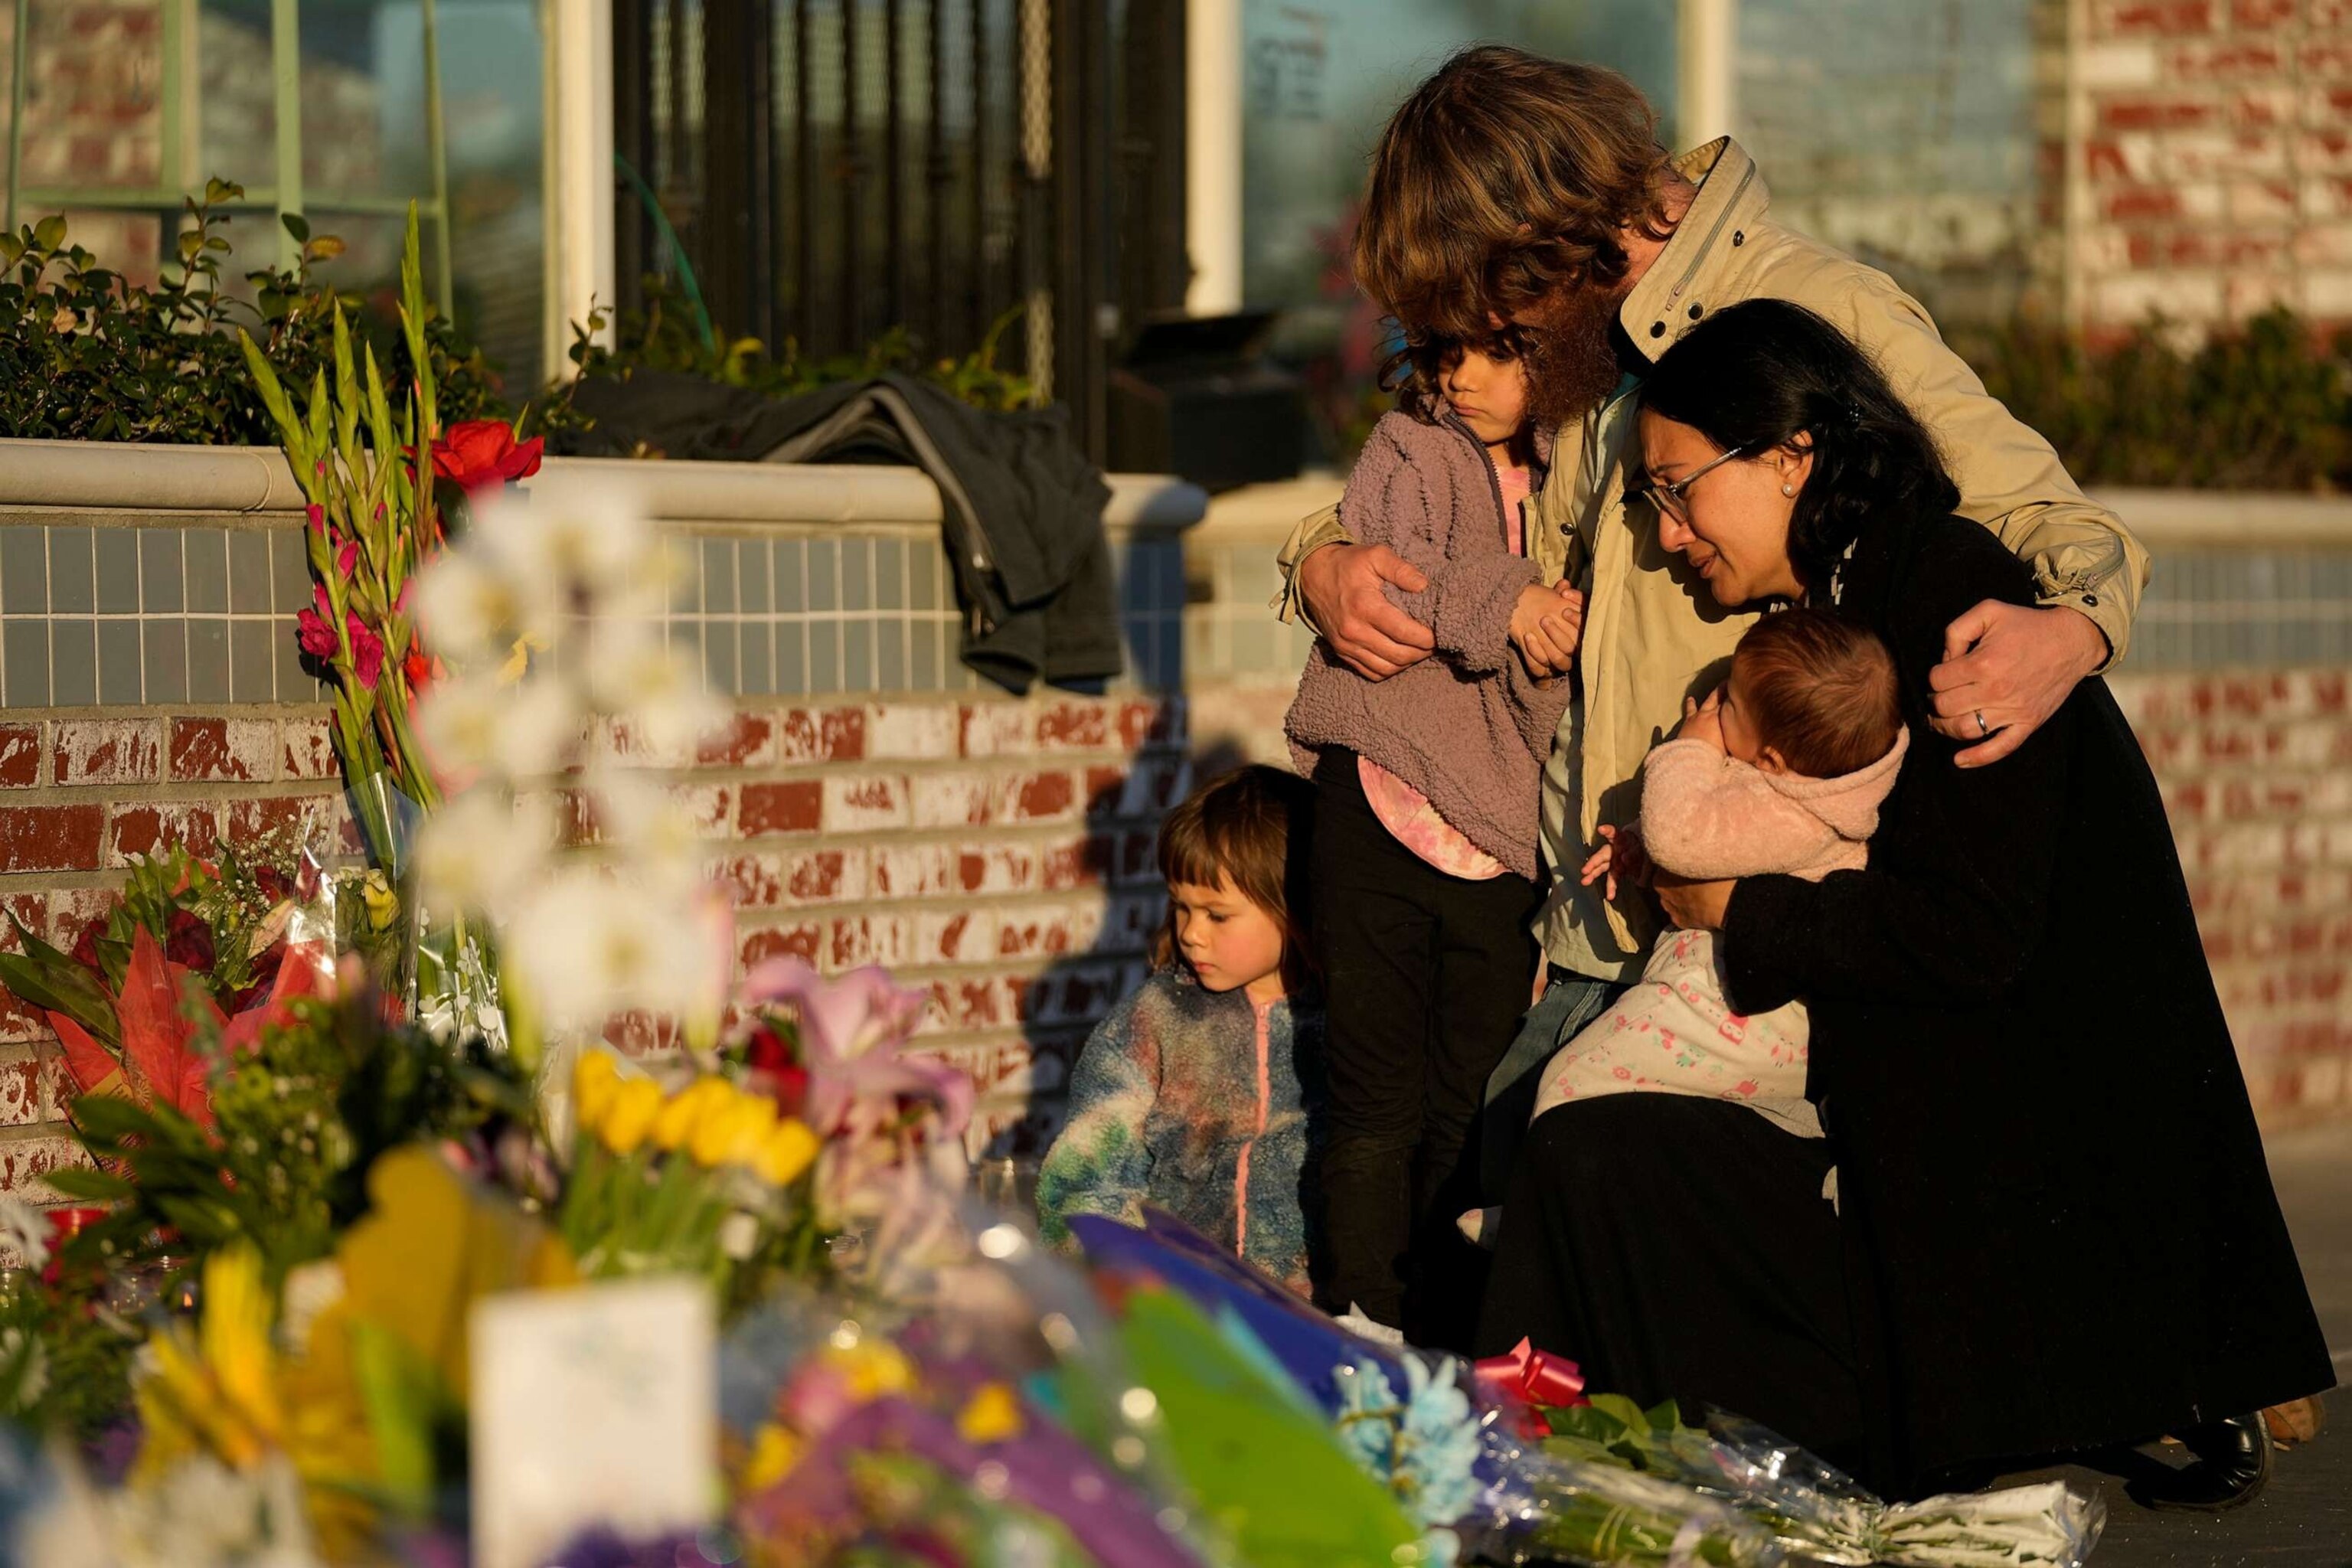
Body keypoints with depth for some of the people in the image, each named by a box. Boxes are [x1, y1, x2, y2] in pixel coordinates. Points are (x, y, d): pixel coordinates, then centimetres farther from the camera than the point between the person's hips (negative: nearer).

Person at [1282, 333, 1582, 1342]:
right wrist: (1502, 604, -24)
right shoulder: (1409, 449, 7)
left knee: (1474, 1106, 6)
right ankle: (1361, 1325, 6)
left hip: (1501, 839, 3)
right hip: (1382, 805, -3)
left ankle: (1448, 1324, 16)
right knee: (1379, 1099, 0)